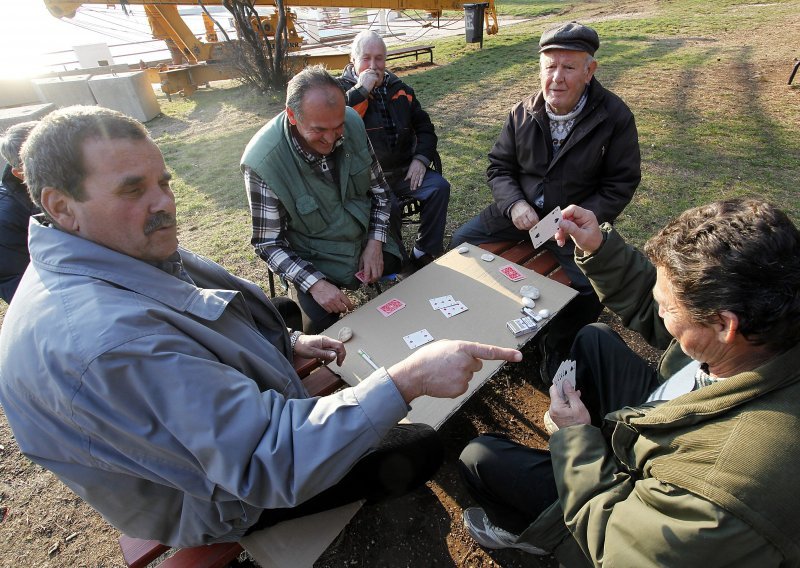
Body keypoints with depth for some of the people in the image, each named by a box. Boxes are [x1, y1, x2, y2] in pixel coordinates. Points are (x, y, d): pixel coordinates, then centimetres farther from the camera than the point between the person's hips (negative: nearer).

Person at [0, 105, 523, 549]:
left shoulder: (119, 251, -7)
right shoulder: (103, 339, -41)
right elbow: (267, 464, -41)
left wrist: (288, 343, 0)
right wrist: (408, 379, -44)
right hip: (225, 501, -8)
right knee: (420, 449, -3)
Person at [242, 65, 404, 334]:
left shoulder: (353, 123, -14)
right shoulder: (262, 162, -26)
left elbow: (379, 188, 0)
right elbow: (268, 243, -17)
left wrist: (376, 243, -11)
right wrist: (314, 283, -29)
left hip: (368, 239, 5)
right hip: (316, 261, -4)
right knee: (324, 329, -19)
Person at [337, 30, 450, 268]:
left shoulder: (399, 88, 16)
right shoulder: (341, 88, 4)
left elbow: (424, 127, 19)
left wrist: (421, 158, 1)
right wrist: (361, 89, -16)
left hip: (404, 169, 5)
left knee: (439, 187, -16)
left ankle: (424, 253, -3)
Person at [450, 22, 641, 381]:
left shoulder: (615, 117, -10)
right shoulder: (523, 114, -2)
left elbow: (620, 185, -8)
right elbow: (499, 167, 4)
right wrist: (515, 204, -16)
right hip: (521, 211, 3)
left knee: (595, 286, -26)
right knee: (462, 242, -9)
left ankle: (557, 350, 6)